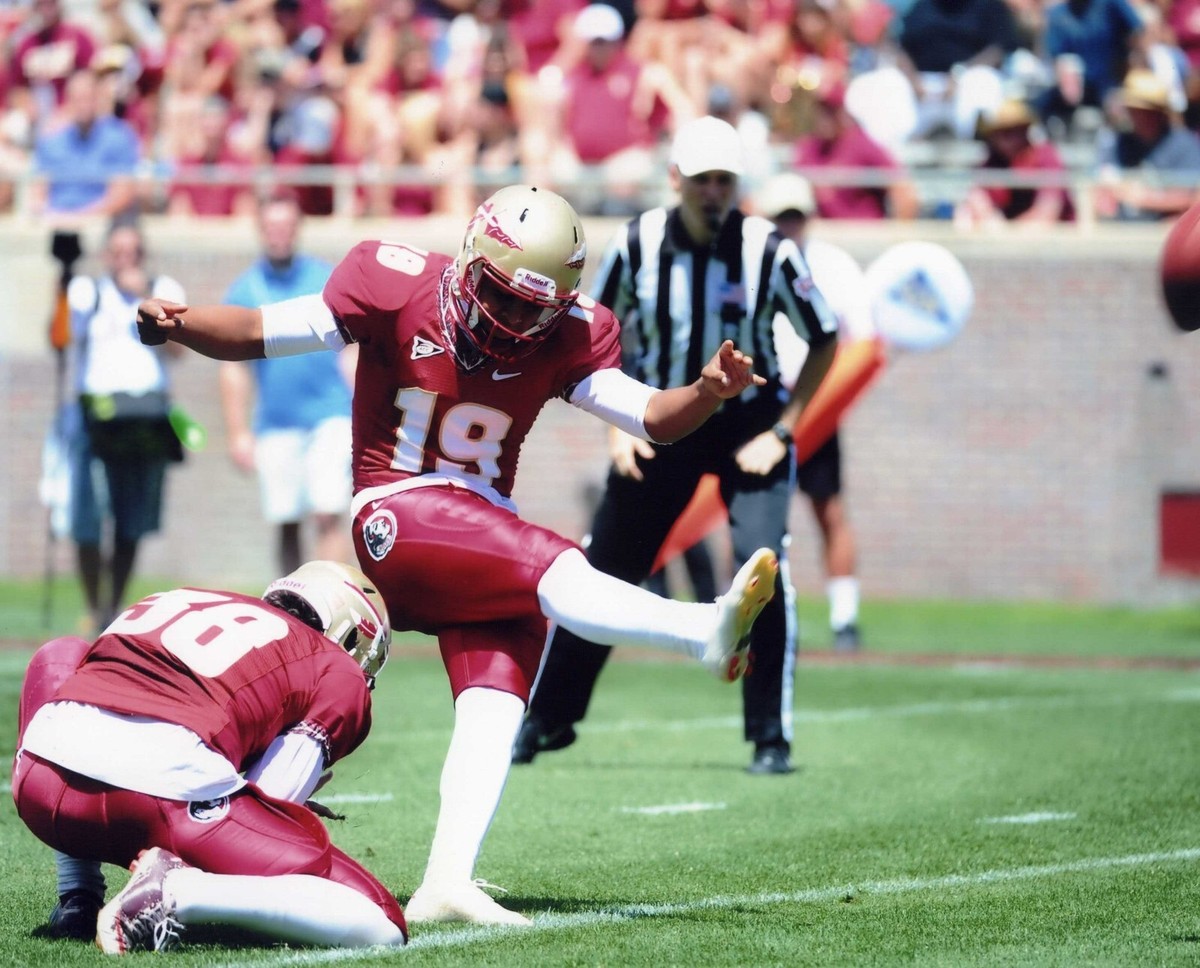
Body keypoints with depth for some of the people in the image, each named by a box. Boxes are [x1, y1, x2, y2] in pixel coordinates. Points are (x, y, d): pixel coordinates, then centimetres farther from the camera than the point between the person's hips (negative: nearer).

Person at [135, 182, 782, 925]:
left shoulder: (566, 336, 2)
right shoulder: (399, 290, -9)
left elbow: (652, 418, -3)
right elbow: (257, 333, -7)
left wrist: (707, 393, -23)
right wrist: (178, 324, -24)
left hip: (484, 538, 6)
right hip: (400, 519, -6)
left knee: (495, 701, -14)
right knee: (552, 569, -29)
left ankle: (448, 882, -20)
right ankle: (707, 633, -48)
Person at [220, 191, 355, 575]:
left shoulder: (327, 280, 5)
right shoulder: (244, 291, 5)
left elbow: (352, 349, 9)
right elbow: (234, 370, 6)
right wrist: (238, 434, 0)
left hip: (329, 415, -1)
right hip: (276, 425, 1)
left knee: (329, 516, -13)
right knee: (287, 525, 6)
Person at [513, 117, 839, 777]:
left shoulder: (767, 251, -17)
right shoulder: (636, 245, -12)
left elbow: (825, 340, -5)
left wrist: (780, 431, -11)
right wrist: (617, 425, -4)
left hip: (747, 421, -2)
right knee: (603, 572, 5)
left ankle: (771, 738, -5)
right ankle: (547, 717, 23)